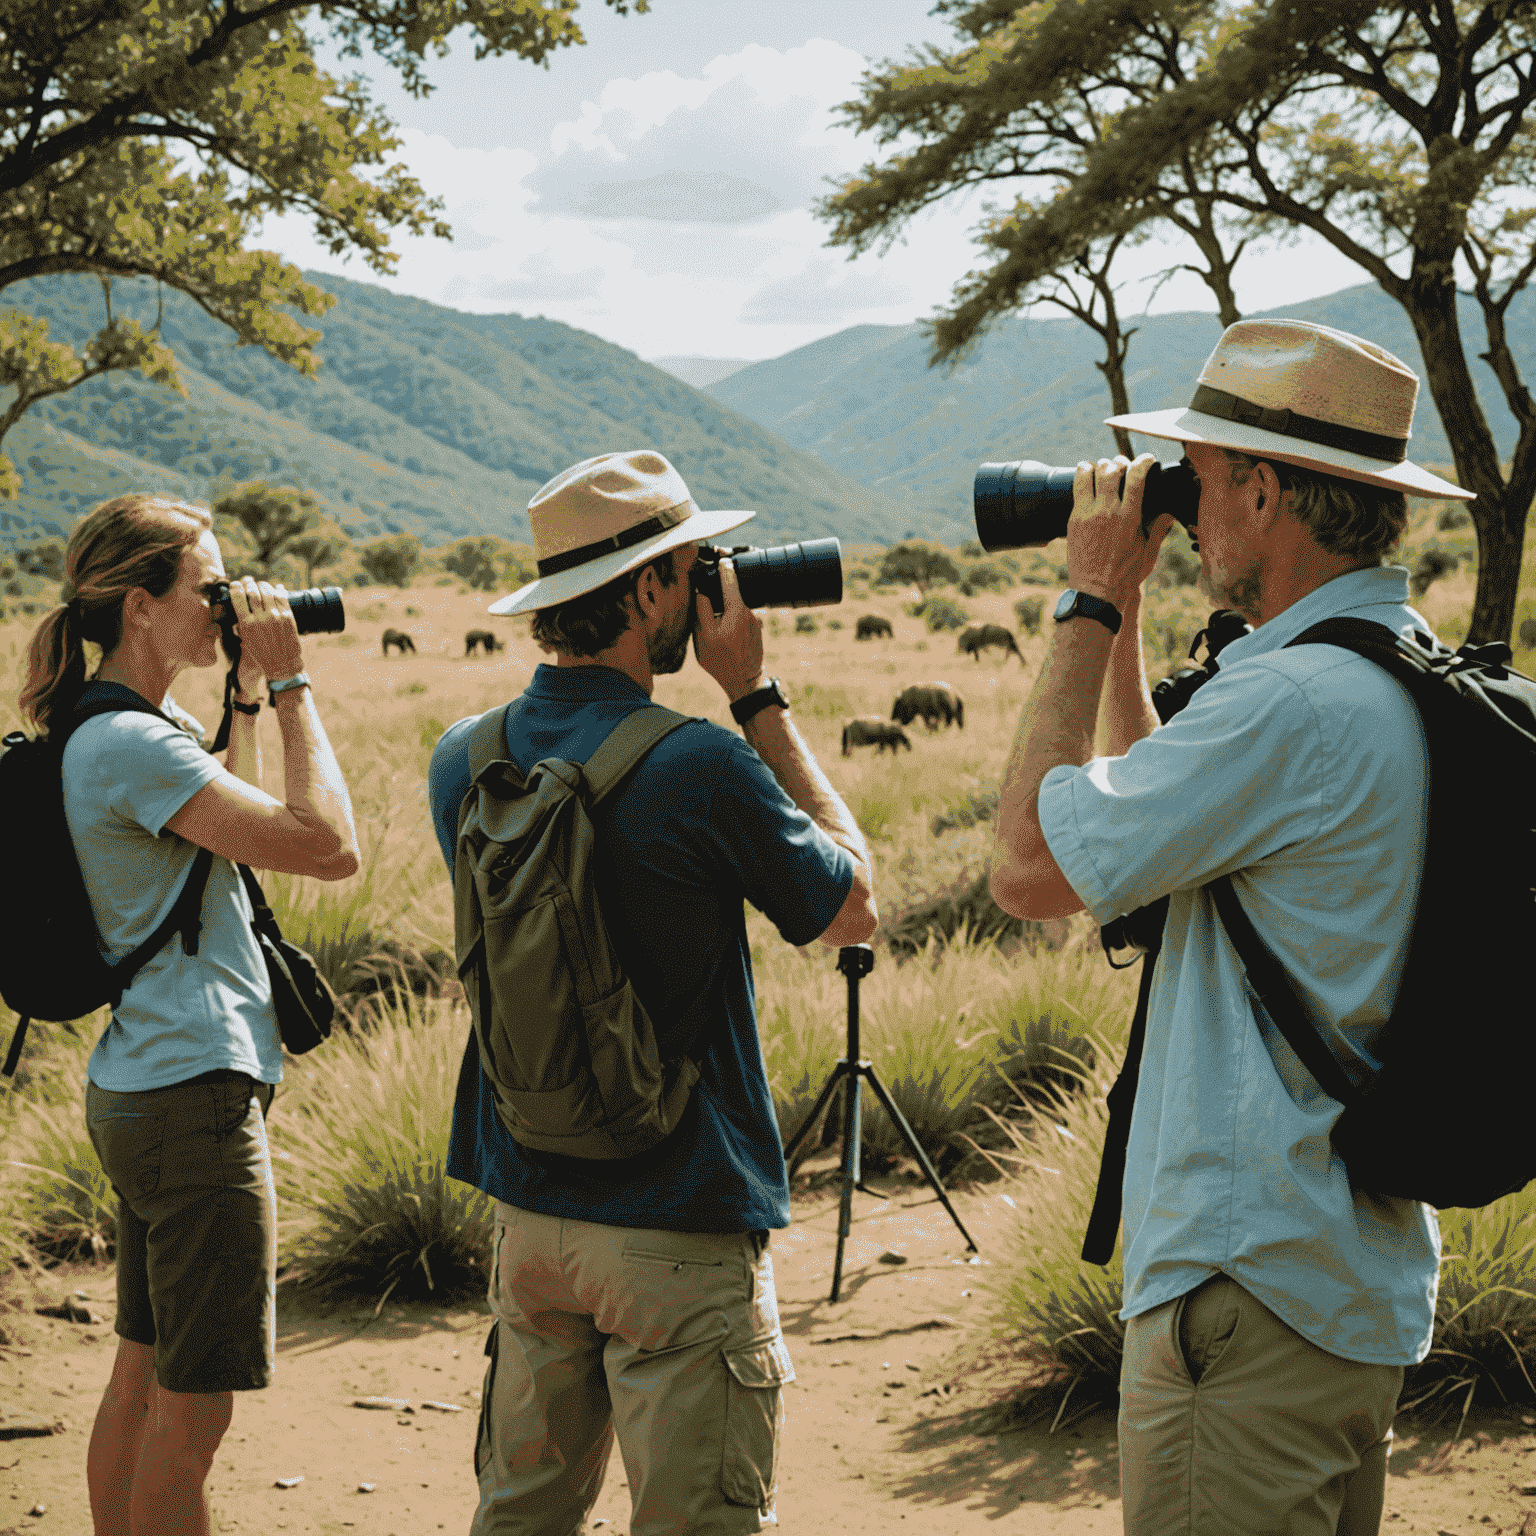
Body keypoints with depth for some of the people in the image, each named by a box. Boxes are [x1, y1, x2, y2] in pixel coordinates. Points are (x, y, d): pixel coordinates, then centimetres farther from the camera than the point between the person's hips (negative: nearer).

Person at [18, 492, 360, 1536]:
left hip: (138, 1089, 11)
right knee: (193, 1406, -2)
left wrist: (246, 696, 17)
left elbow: (235, 830, 29)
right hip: (196, 1097, -10)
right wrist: (290, 681, -14)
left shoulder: (110, 735, 12)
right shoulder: (135, 745, -19)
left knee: (145, 1376, 18)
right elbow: (329, 845, -23)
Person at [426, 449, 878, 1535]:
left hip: (525, 1211, 7)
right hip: (678, 1232, -7)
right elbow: (854, 908, -5)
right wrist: (757, 696, -4)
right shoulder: (699, 767, -20)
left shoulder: (464, 760, 0)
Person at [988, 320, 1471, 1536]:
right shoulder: (1415, 680, 11)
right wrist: (1124, 616, 15)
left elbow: (1031, 865, -16)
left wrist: (1089, 608, -8)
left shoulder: (1294, 702, -22)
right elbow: (1159, 819, 21)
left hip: (1255, 1288, -10)